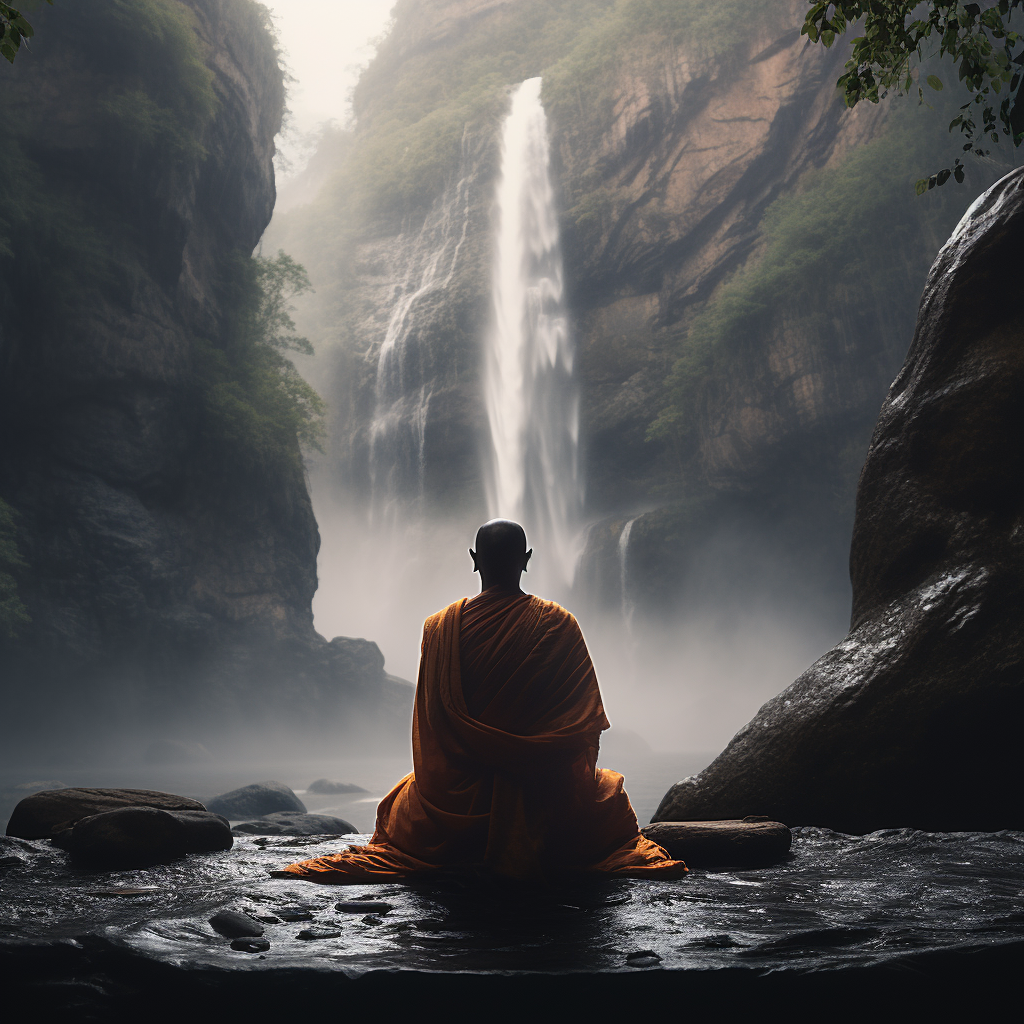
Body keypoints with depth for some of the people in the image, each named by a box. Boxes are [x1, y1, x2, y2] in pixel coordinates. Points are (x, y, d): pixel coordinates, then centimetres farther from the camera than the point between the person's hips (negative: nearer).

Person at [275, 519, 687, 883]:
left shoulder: (440, 627, -9)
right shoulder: (558, 624, -10)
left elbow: (430, 725, -3)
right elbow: (587, 721, -5)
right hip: (548, 794, 0)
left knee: (398, 804, 32)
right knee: (609, 794, 31)